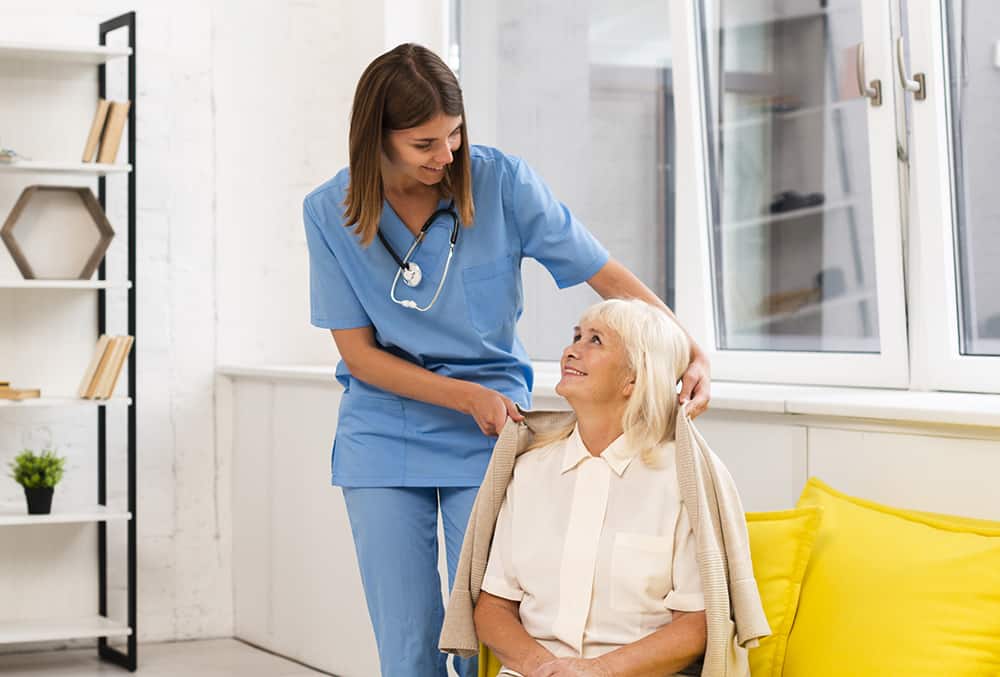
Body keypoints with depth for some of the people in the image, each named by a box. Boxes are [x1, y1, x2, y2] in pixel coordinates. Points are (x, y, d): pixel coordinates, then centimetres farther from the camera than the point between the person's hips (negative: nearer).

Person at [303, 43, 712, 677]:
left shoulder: (503, 182, -10)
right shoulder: (330, 213, -7)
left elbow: (608, 274, -6)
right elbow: (359, 356, -4)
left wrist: (693, 351, -19)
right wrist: (467, 396, -15)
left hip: (489, 434, -1)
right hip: (384, 434, 1)